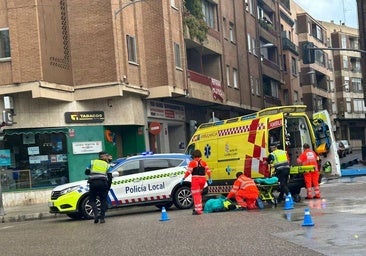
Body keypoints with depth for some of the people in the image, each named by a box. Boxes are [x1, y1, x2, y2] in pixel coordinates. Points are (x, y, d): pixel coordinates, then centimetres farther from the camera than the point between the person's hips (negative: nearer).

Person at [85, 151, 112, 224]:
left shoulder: (93, 162, 18)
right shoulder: (107, 165, 16)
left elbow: (86, 172, 16)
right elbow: (110, 177, 9)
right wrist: (108, 187, 16)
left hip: (93, 183, 0)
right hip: (103, 183, 0)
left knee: (92, 200, 10)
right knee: (103, 201, 10)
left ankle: (96, 213, -12)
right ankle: (102, 218, 4)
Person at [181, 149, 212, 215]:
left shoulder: (192, 163, -5)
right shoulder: (204, 162, 11)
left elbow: (188, 172, -12)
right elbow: (208, 171, 8)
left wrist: (183, 179, -7)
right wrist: (209, 179, 17)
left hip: (195, 180, -5)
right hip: (203, 179, 6)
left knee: (196, 194, -3)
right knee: (199, 194, 22)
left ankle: (198, 210, -9)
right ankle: (199, 207, 26)